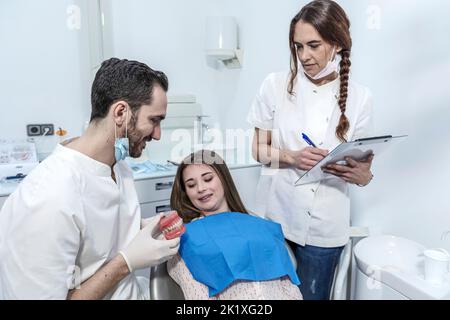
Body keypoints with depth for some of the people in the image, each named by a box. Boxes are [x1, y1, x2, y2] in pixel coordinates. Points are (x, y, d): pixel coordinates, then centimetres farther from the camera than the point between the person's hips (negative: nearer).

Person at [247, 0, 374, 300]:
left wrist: (362, 174, -18)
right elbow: (259, 149, 1)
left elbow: (362, 163, 4)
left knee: (312, 295, 14)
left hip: (324, 226, 0)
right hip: (277, 216, 0)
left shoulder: (359, 97, -2)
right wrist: (292, 157, -17)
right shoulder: (276, 85, -4)